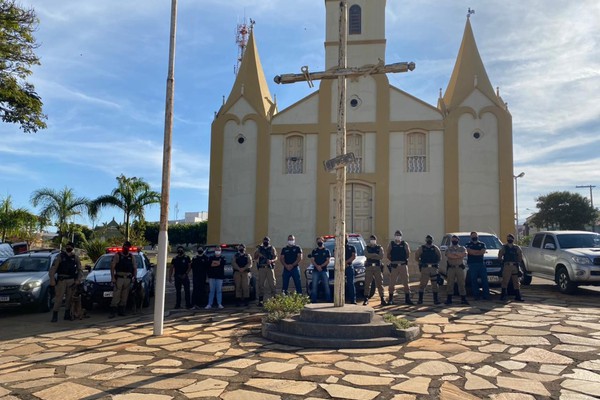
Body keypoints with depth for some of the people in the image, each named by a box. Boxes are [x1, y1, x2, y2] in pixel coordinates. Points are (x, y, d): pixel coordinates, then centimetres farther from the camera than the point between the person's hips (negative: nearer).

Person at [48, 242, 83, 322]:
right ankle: (55, 315, -3)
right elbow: (53, 268, -6)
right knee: (58, 297, -7)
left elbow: (80, 269, 11)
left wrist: (78, 279, 0)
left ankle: (67, 314, 17)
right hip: (61, 280, -3)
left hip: (71, 280, 3)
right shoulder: (60, 256, -1)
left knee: (69, 298, 7)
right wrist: (52, 279, -15)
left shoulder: (75, 257, 7)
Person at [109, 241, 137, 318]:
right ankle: (112, 312, -8)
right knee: (116, 296, -9)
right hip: (119, 278, -4)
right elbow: (112, 267, 0)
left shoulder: (131, 256, 13)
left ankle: (121, 311, 13)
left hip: (128, 279, 4)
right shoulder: (117, 255, 2)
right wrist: (112, 277, -7)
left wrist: (134, 277, 6)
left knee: (124, 296, 6)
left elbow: (135, 268, 17)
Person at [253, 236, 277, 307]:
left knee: (272, 284, -4)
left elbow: (275, 258, 5)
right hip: (261, 267, 1)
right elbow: (255, 258, 12)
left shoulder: (272, 248, 12)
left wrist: (271, 261, -15)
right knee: (261, 284, -2)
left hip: (270, 267, 0)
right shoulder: (259, 248, 14)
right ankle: (260, 300, 2)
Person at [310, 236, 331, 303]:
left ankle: (328, 299, 1)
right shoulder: (314, 251, 13)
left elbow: (328, 261, 0)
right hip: (315, 271, 2)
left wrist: (321, 266, -13)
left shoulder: (327, 251, 8)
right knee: (314, 285, -1)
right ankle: (313, 299, 2)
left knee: (326, 285, -2)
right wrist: (317, 266, -13)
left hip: (324, 270, -1)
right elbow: (312, 260, 5)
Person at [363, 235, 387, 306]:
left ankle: (382, 299, 1)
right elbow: (367, 255, -7)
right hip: (368, 267, 0)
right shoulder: (367, 248, 12)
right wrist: (376, 255, -9)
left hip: (377, 267, 0)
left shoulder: (380, 248, 11)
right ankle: (366, 299, 3)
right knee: (367, 283, -2)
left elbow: (381, 257, -5)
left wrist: (371, 256, -9)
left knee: (380, 284, -2)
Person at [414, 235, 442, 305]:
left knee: (434, 284, 4)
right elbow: (416, 256, 8)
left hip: (434, 268, 2)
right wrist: (421, 262, 3)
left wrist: (436, 263, 7)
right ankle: (420, 299, 2)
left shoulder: (435, 248, 9)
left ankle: (435, 299, 12)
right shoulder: (422, 248, 5)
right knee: (422, 284, -4)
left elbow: (439, 256, 14)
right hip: (424, 268, -2)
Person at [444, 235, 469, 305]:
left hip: (460, 268, 0)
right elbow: (449, 255, -11)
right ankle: (449, 299, 6)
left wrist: (454, 253, -14)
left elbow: (464, 254, -10)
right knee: (450, 284, 0)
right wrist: (459, 255, -13)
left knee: (461, 283, -1)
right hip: (451, 268, 0)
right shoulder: (448, 248, 11)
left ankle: (463, 299, 3)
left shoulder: (462, 248, 12)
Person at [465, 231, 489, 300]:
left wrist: (473, 252, -5)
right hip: (472, 264, -1)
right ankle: (476, 295, 2)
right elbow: (470, 251, -7)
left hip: (481, 263, 1)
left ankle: (486, 295, -2)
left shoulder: (482, 244, 17)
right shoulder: (468, 245, 12)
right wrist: (479, 251, -2)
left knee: (484, 280, -4)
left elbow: (483, 251, -1)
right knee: (474, 280, -2)